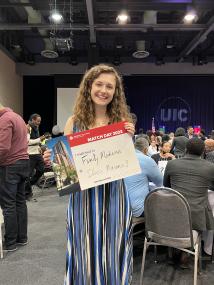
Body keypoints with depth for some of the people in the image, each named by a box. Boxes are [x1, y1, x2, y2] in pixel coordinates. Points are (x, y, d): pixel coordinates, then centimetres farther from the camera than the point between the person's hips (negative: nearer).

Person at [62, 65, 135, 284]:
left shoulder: (122, 122, 0)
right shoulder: (74, 122, -1)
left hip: (113, 196, 1)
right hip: (83, 196, 0)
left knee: (113, 256, 13)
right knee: (85, 255, 12)